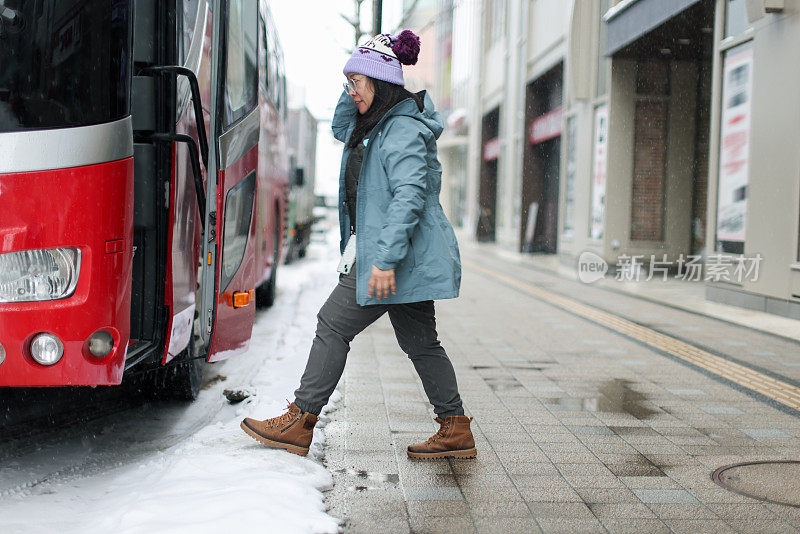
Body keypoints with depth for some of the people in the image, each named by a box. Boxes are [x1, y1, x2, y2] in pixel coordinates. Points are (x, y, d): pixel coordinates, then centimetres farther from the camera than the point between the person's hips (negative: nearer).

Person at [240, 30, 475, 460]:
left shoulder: (404, 131, -17)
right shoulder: (378, 123, 15)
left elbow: (409, 197, -26)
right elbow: (341, 129, 33)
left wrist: (386, 259, -30)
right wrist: (355, 91, 15)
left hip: (399, 256, -11)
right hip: (407, 257, 11)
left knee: (333, 326, -5)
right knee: (419, 341, 13)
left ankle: (300, 423, 4)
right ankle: (456, 430, 19)